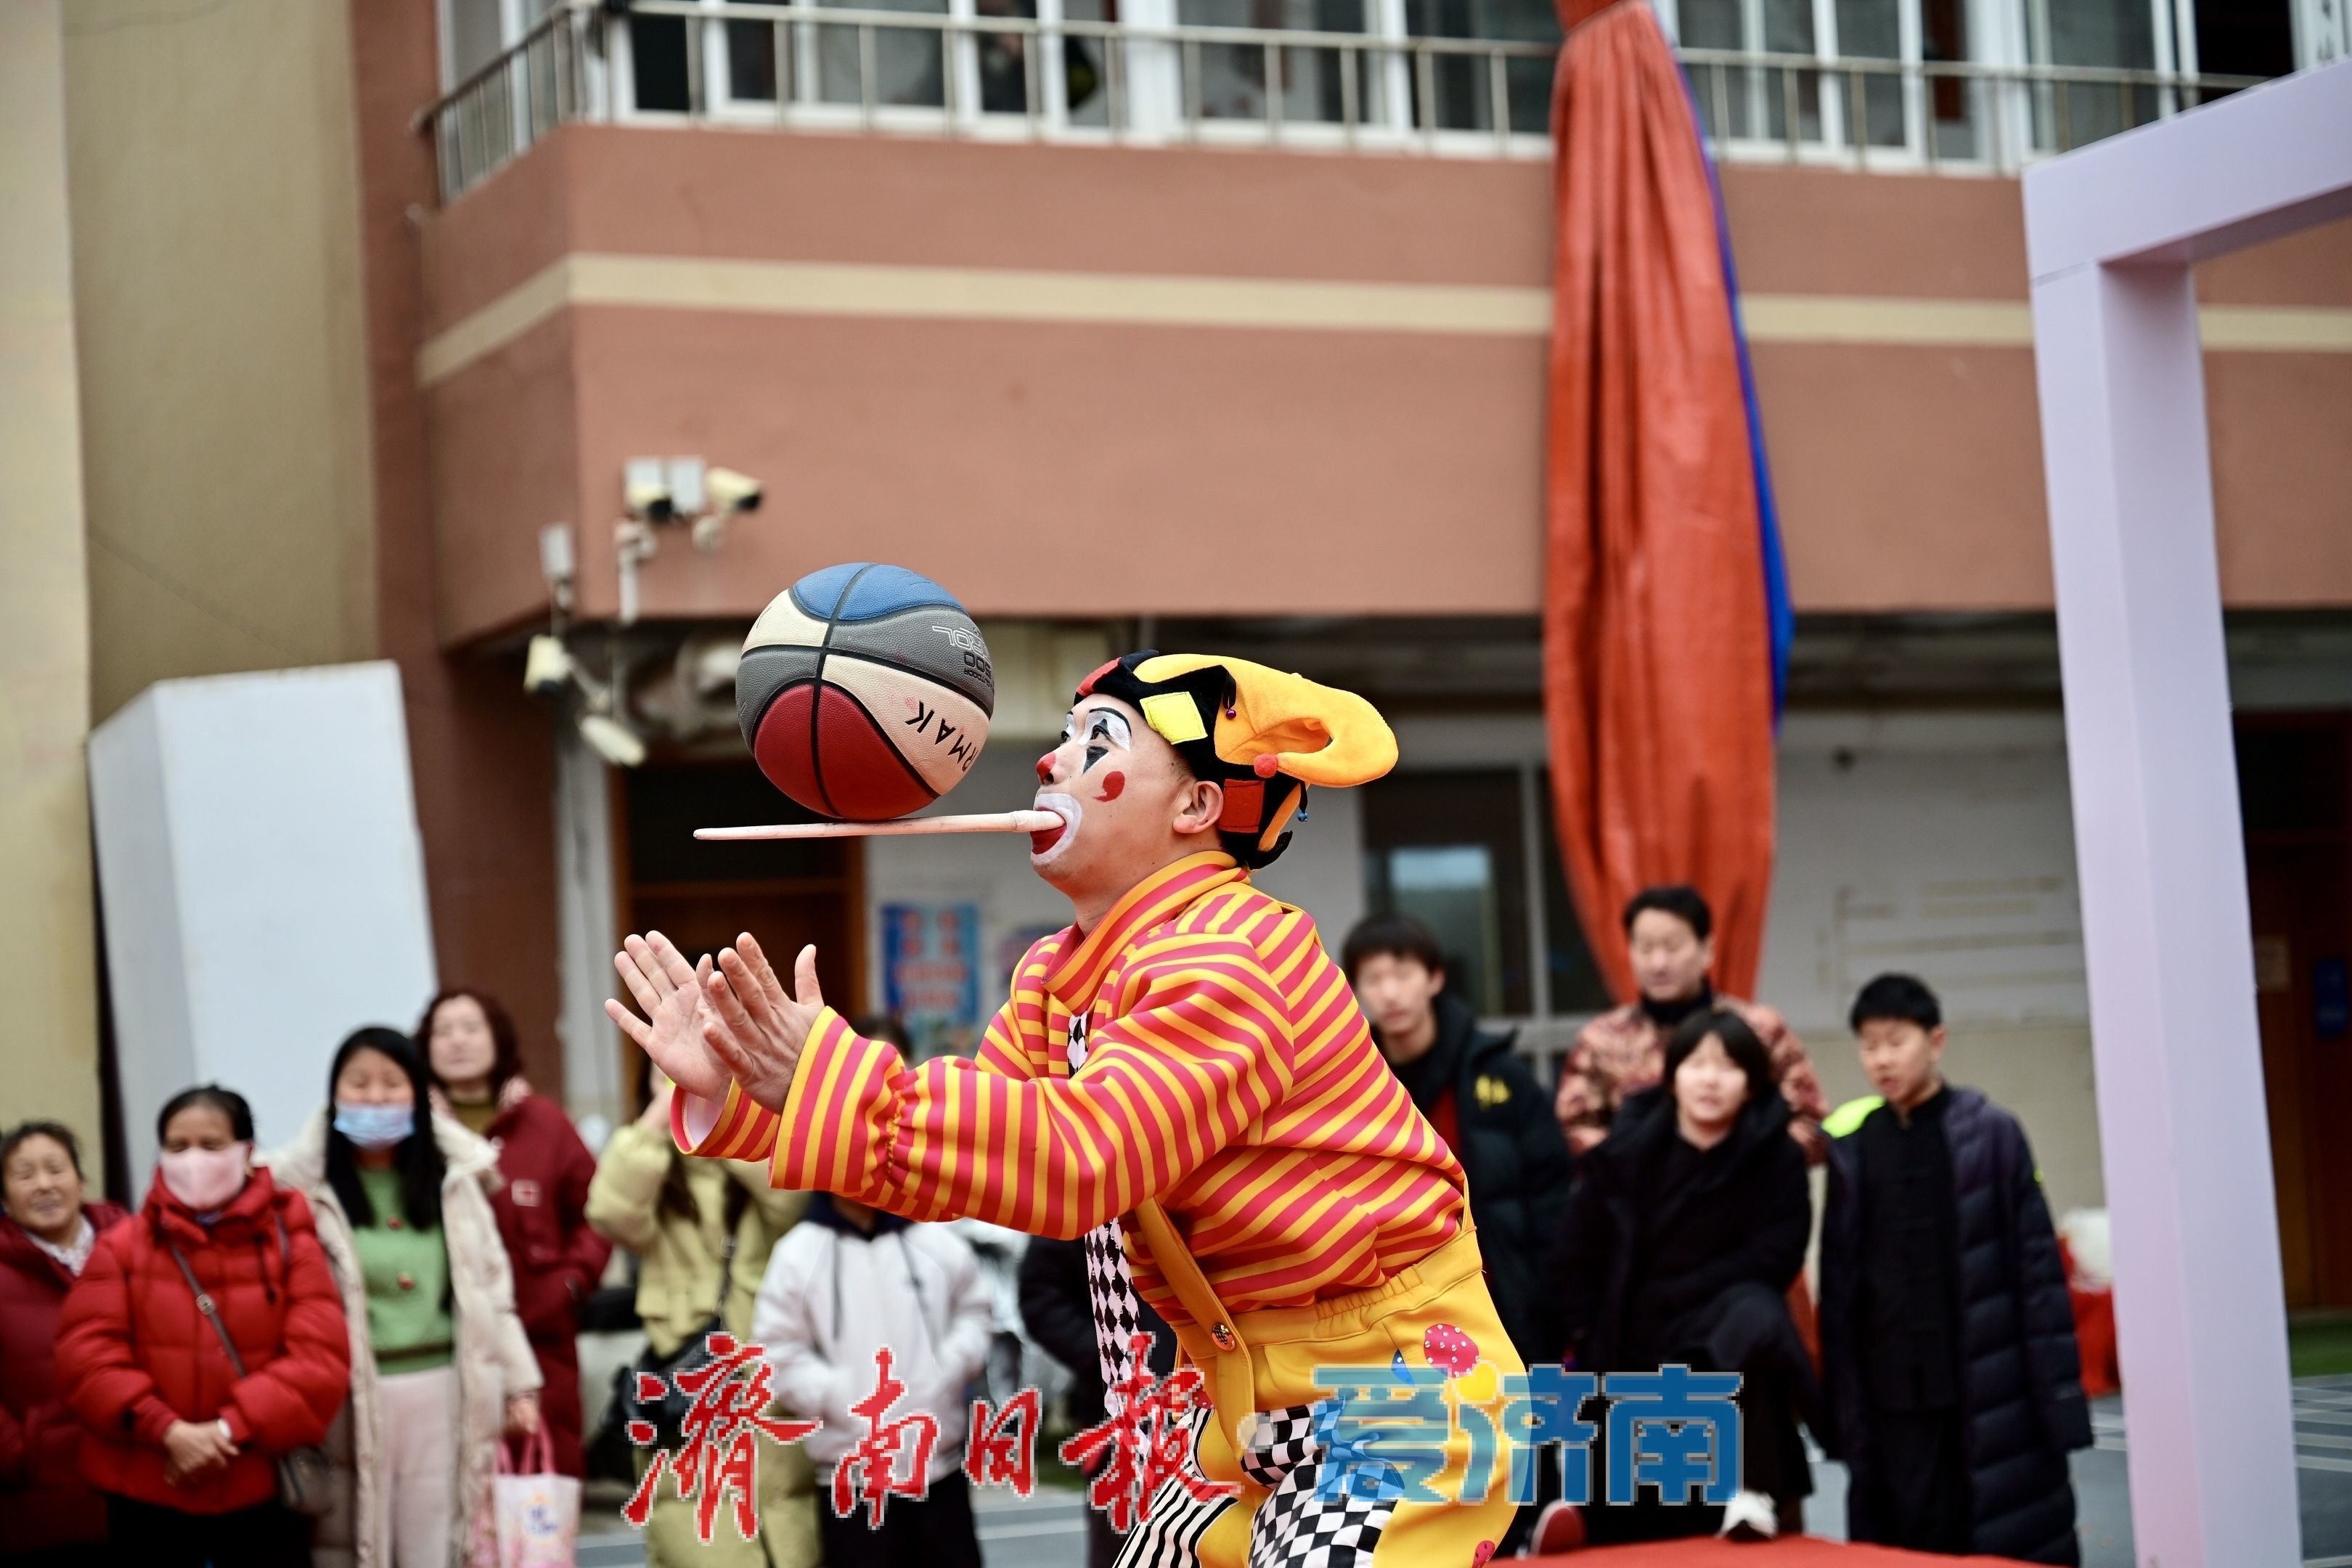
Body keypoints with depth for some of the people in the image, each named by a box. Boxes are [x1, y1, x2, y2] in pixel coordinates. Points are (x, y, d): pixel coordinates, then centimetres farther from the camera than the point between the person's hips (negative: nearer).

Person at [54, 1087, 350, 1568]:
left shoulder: (289, 1238, 1)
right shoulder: (122, 1245, 4)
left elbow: (320, 1357, -9)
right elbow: (87, 1355, -7)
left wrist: (232, 1429, -17)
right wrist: (167, 1430, -19)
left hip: (263, 1493, -1)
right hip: (147, 1495, 1)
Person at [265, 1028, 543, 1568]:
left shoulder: (453, 1180, 9)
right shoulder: (303, 1190, -6)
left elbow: (490, 1287, 13)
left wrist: (519, 1385, 11)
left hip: (441, 1390, 3)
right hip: (353, 1398, -3)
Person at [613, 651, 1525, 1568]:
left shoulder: (1230, 964, -23)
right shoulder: (1055, 980, 8)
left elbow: (1079, 1155, -34)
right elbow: (962, 1140, 2)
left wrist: (834, 1088, -39)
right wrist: (736, 1092, -7)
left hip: (1396, 1380, -9)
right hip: (1254, 1396, 9)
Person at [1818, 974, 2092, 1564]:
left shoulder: (1991, 1134, -2)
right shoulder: (1850, 1145, 5)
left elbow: (2038, 1268, -3)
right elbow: (1838, 1284, 7)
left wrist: (2057, 1398, -6)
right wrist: (1842, 1406, 4)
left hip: (1992, 1391, -2)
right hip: (1893, 1396, 2)